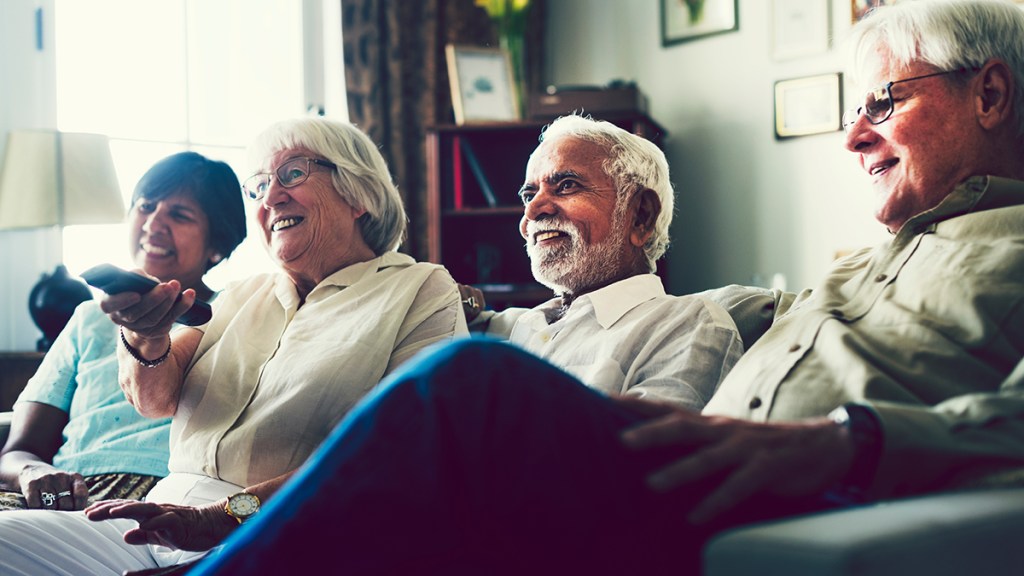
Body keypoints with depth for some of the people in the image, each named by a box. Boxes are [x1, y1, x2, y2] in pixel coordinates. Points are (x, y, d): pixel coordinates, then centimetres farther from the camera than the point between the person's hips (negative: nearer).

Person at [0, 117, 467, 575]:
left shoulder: (421, 291, 3)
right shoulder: (243, 296, 23)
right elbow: (158, 398, 9)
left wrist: (231, 512, -21)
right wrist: (144, 339, -15)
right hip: (165, 522, 6)